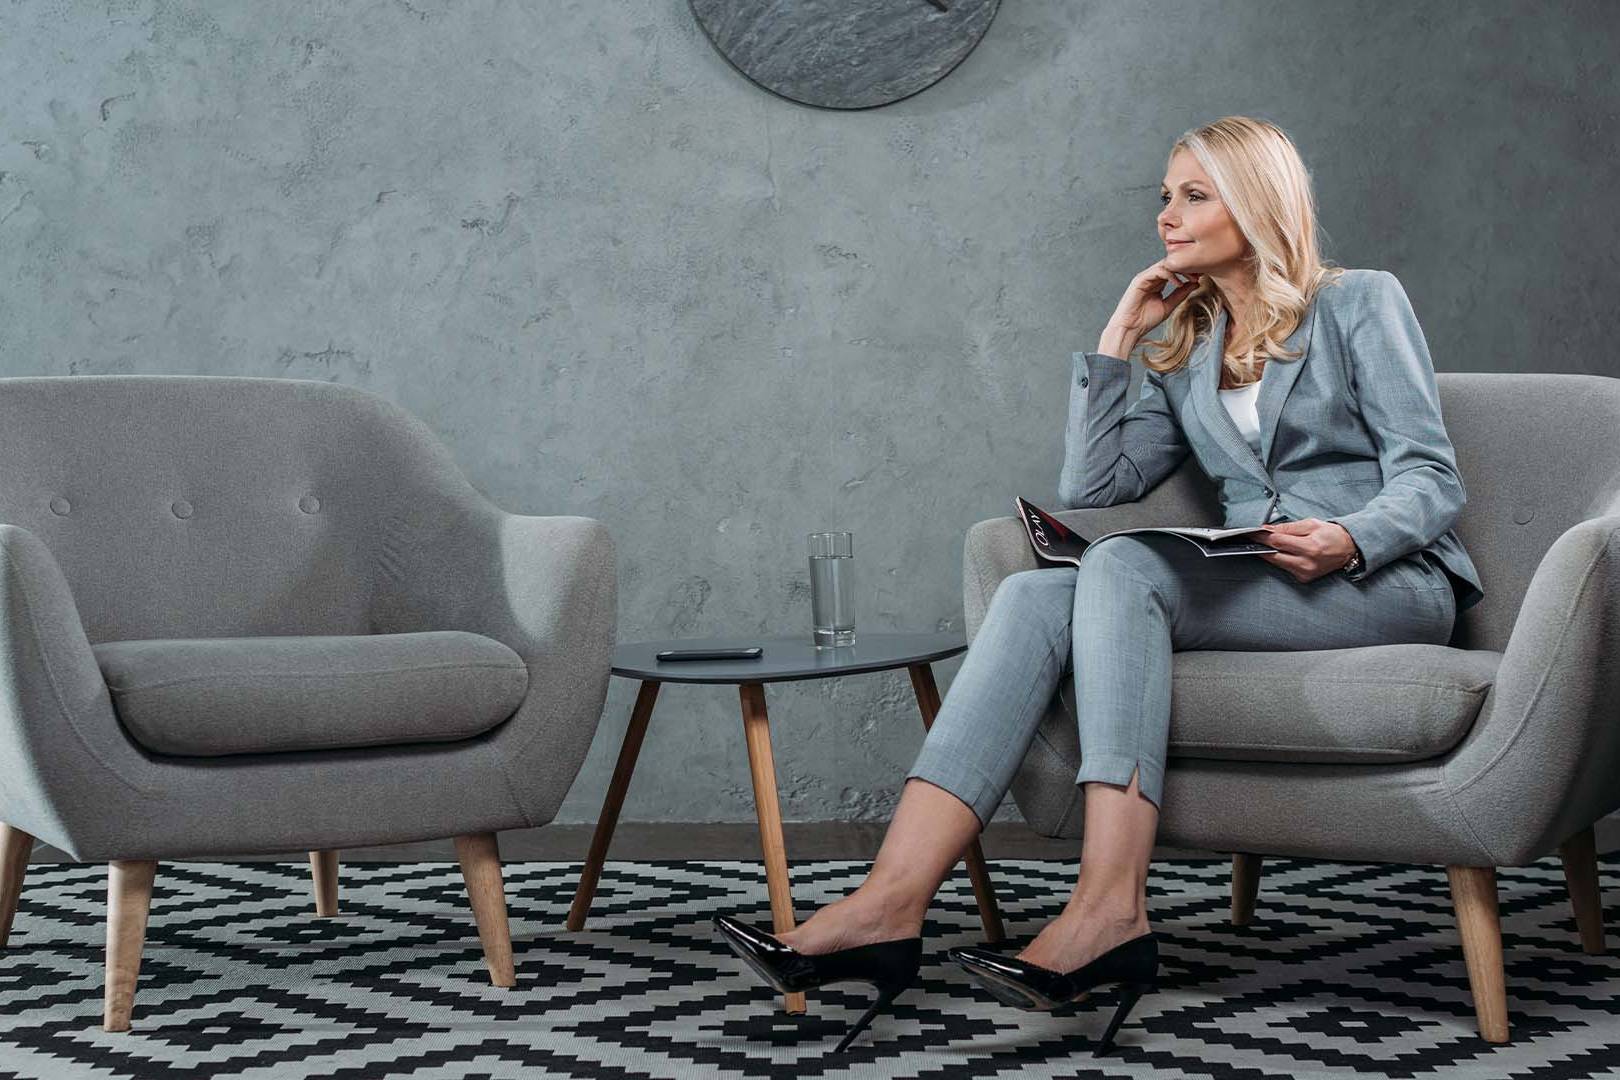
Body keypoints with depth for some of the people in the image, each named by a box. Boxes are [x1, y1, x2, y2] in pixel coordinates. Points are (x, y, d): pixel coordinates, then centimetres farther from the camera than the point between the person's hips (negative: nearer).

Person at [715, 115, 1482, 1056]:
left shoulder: (1363, 302, 7)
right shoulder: (1188, 352, 23)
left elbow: (1432, 479, -2)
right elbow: (1092, 483, 14)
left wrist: (1349, 541, -22)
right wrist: (1118, 339, 11)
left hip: (1392, 582, -5)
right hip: (1253, 587, 5)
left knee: (1124, 565, -31)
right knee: (1034, 596, -23)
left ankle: (1111, 905, -43)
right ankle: (892, 901, -38)